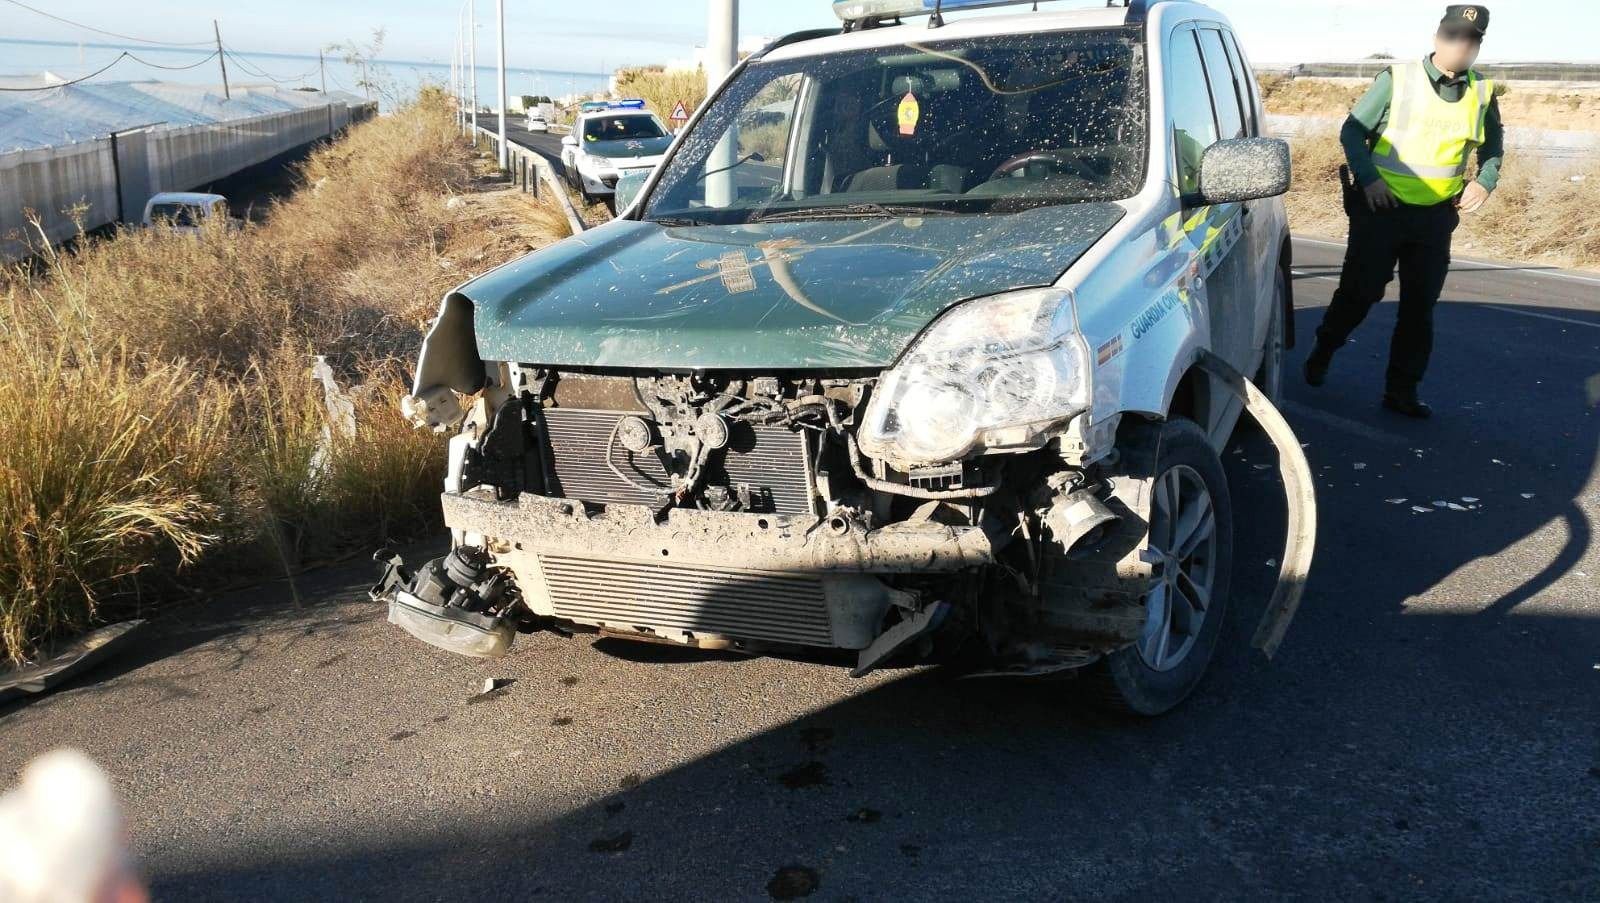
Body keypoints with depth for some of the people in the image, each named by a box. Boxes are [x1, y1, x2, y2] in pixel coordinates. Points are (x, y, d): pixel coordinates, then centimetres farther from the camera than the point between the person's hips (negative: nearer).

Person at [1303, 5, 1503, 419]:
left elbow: (1493, 148, 20)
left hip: (1435, 216, 3)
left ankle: (1402, 389, 13)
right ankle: (1322, 352, 28)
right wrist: (1367, 176, -16)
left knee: (1420, 306, 4)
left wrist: (1484, 182, 2)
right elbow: (1352, 130, -3)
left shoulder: (1482, 93, 5)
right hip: (1382, 209, -3)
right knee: (1359, 292, 2)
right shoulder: (1397, 79, -6)